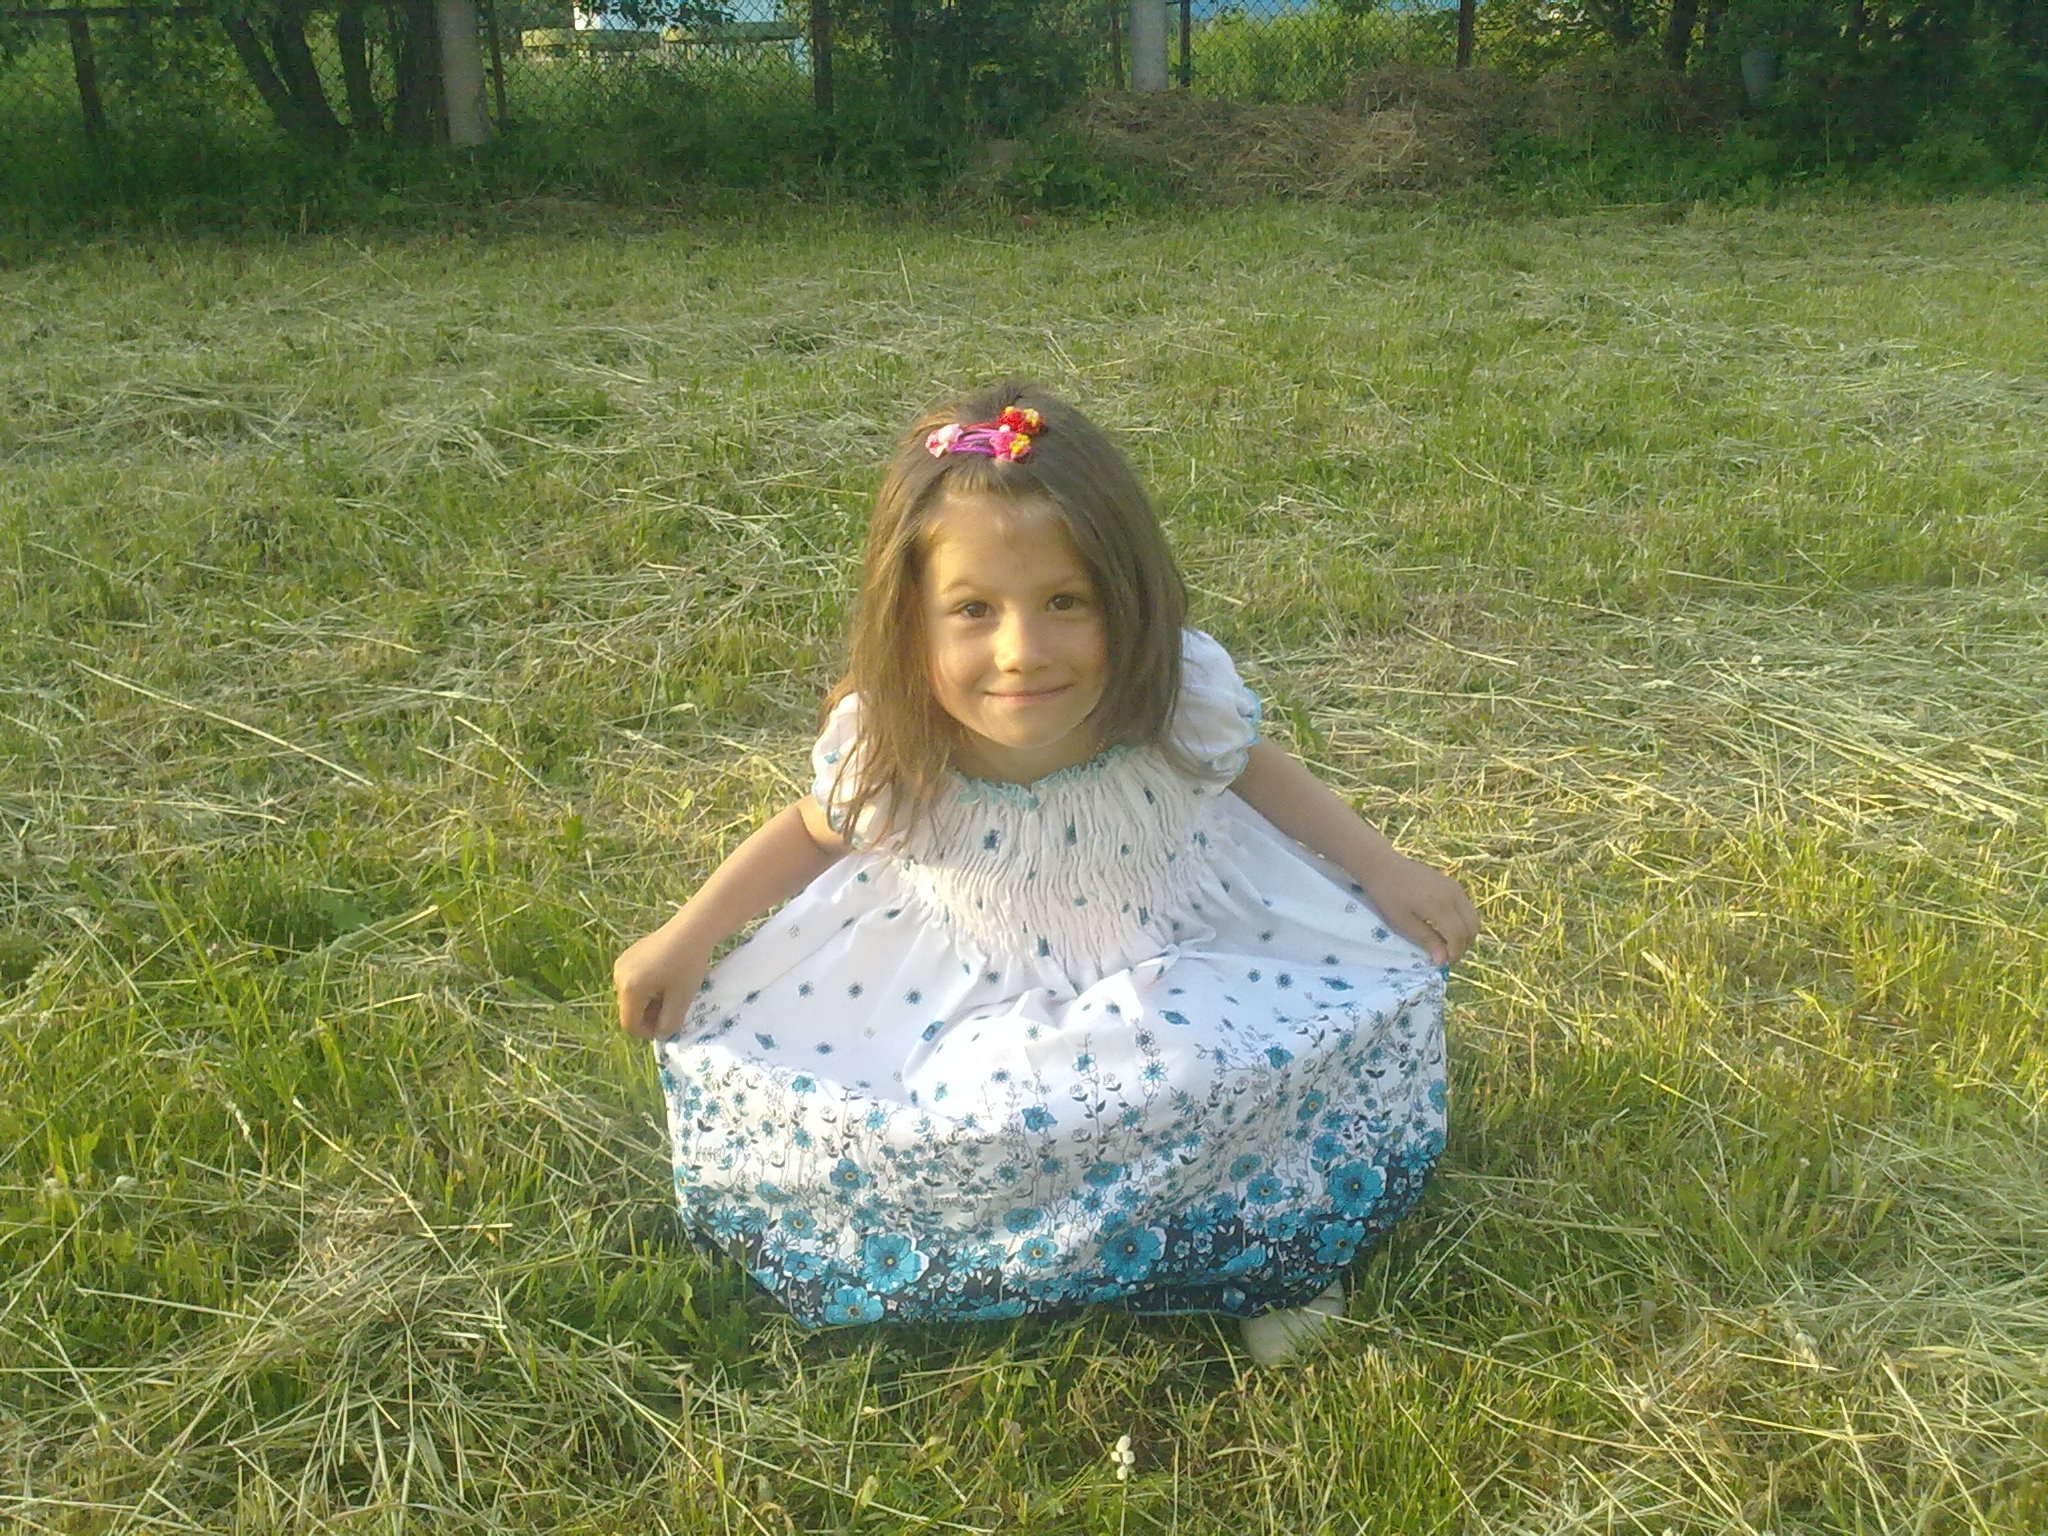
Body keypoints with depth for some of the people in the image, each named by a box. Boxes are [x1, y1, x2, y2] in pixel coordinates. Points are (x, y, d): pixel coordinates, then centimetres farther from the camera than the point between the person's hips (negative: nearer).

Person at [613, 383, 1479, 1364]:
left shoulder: (1185, 696, -26)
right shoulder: (878, 744, -26)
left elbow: (1252, 769, -1)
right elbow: (817, 832, -2)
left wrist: (1382, 868, -4)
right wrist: (689, 936, -6)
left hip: (1176, 965, 0)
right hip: (971, 1005, 0)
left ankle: (1268, 1244, 16)